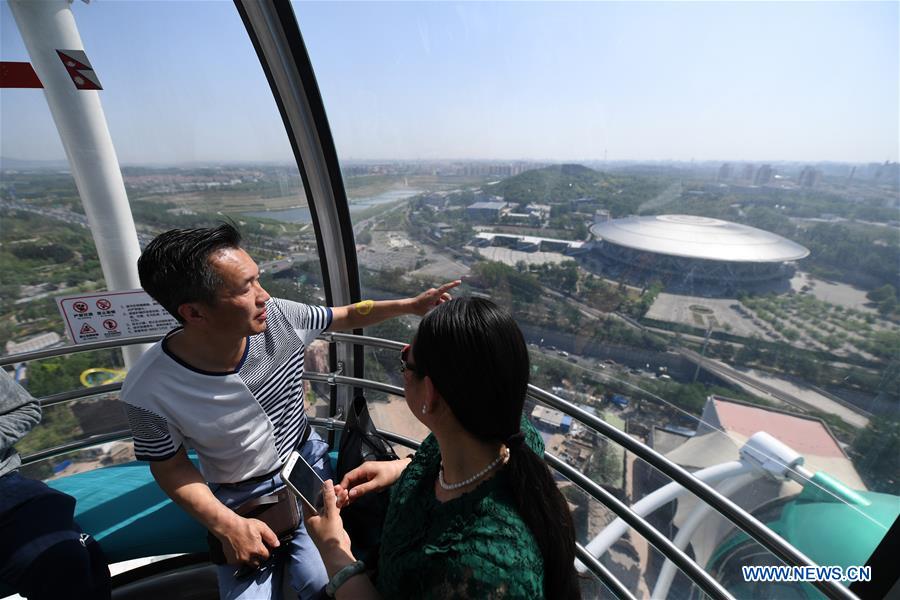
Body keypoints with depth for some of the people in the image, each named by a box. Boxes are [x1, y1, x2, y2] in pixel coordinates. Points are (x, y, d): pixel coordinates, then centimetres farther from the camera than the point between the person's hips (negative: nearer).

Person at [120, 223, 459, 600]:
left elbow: (349, 316, -4)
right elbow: (170, 468, -8)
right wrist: (226, 526, -18)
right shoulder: (150, 392, -25)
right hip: (239, 498, 0)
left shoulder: (279, 317, -22)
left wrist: (412, 304, -8)